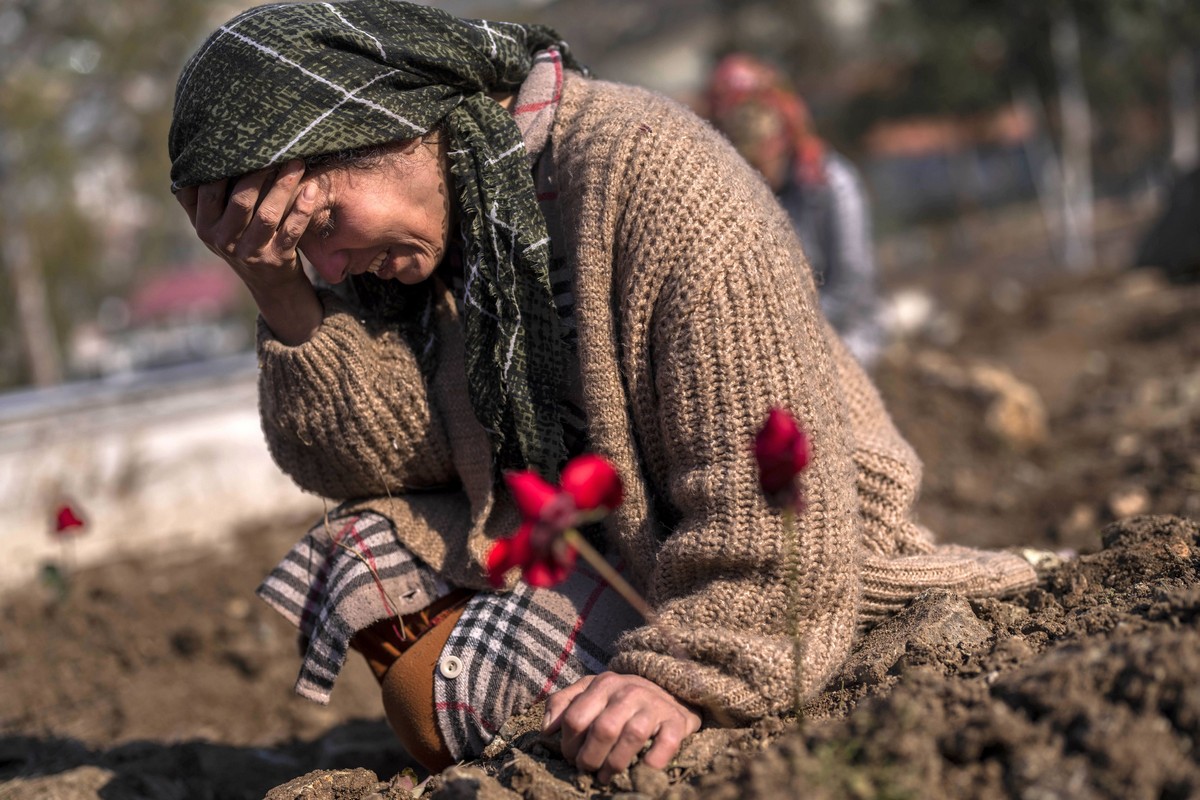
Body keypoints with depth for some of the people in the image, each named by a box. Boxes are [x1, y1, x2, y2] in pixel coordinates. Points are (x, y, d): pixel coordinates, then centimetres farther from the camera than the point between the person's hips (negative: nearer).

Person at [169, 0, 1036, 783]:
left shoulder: (653, 179, -25)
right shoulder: (428, 215, -1)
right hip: (582, 540, 8)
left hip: (790, 584, -7)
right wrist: (281, 287, -19)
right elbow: (381, 455, -9)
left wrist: (685, 680, -35)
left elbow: (774, 498, -29)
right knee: (370, 546, -8)